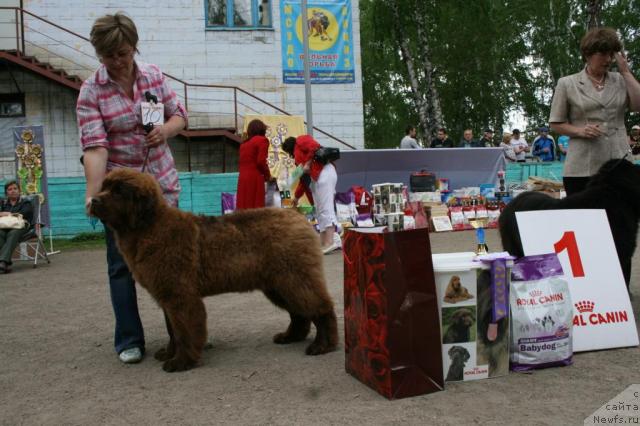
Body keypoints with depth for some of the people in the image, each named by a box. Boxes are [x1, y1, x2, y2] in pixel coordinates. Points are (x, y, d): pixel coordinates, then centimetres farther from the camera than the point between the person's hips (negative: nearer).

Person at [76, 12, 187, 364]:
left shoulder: (154, 75, 0)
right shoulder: (91, 91, -10)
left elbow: (179, 114, 10)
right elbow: (94, 146, -21)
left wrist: (166, 129, -13)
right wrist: (93, 194, -33)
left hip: (161, 183, 3)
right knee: (122, 264, 3)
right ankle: (129, 341, 13)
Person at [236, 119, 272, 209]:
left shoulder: (244, 143, 20)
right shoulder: (262, 140, 0)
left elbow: (241, 162, 17)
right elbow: (261, 161, -10)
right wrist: (267, 175, 4)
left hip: (242, 178, 7)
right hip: (254, 178, -7)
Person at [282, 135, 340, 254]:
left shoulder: (300, 140, 11)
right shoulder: (298, 157, 32)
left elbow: (315, 146, -10)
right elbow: (304, 178, 32)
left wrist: (308, 164, -8)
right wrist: (296, 196, 35)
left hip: (324, 172, -10)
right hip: (315, 178, 10)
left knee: (325, 208, -16)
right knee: (320, 211, 6)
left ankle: (330, 242, -22)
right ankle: (323, 242, 5)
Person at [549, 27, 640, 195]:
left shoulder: (620, 80, 12)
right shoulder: (567, 83, 5)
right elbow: (556, 124, 5)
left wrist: (625, 71, 2)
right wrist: (580, 131, -13)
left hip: (619, 164, 3)